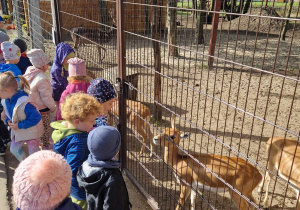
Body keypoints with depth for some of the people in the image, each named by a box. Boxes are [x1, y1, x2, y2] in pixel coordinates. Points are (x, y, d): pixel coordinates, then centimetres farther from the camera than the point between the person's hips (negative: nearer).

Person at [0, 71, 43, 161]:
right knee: (14, 149, 22)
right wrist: (8, 121, -9)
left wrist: (20, 125, -28)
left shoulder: (24, 103, -35)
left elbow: (36, 118, -34)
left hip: (31, 132, -8)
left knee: (33, 154, 8)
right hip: (18, 131, 9)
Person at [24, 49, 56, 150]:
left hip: (32, 106, 8)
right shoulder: (42, 79, -30)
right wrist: (52, 106, -6)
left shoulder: (29, 72, -3)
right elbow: (46, 96, -23)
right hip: (42, 108, -8)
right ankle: (45, 145, 30)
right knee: (45, 127, 13)